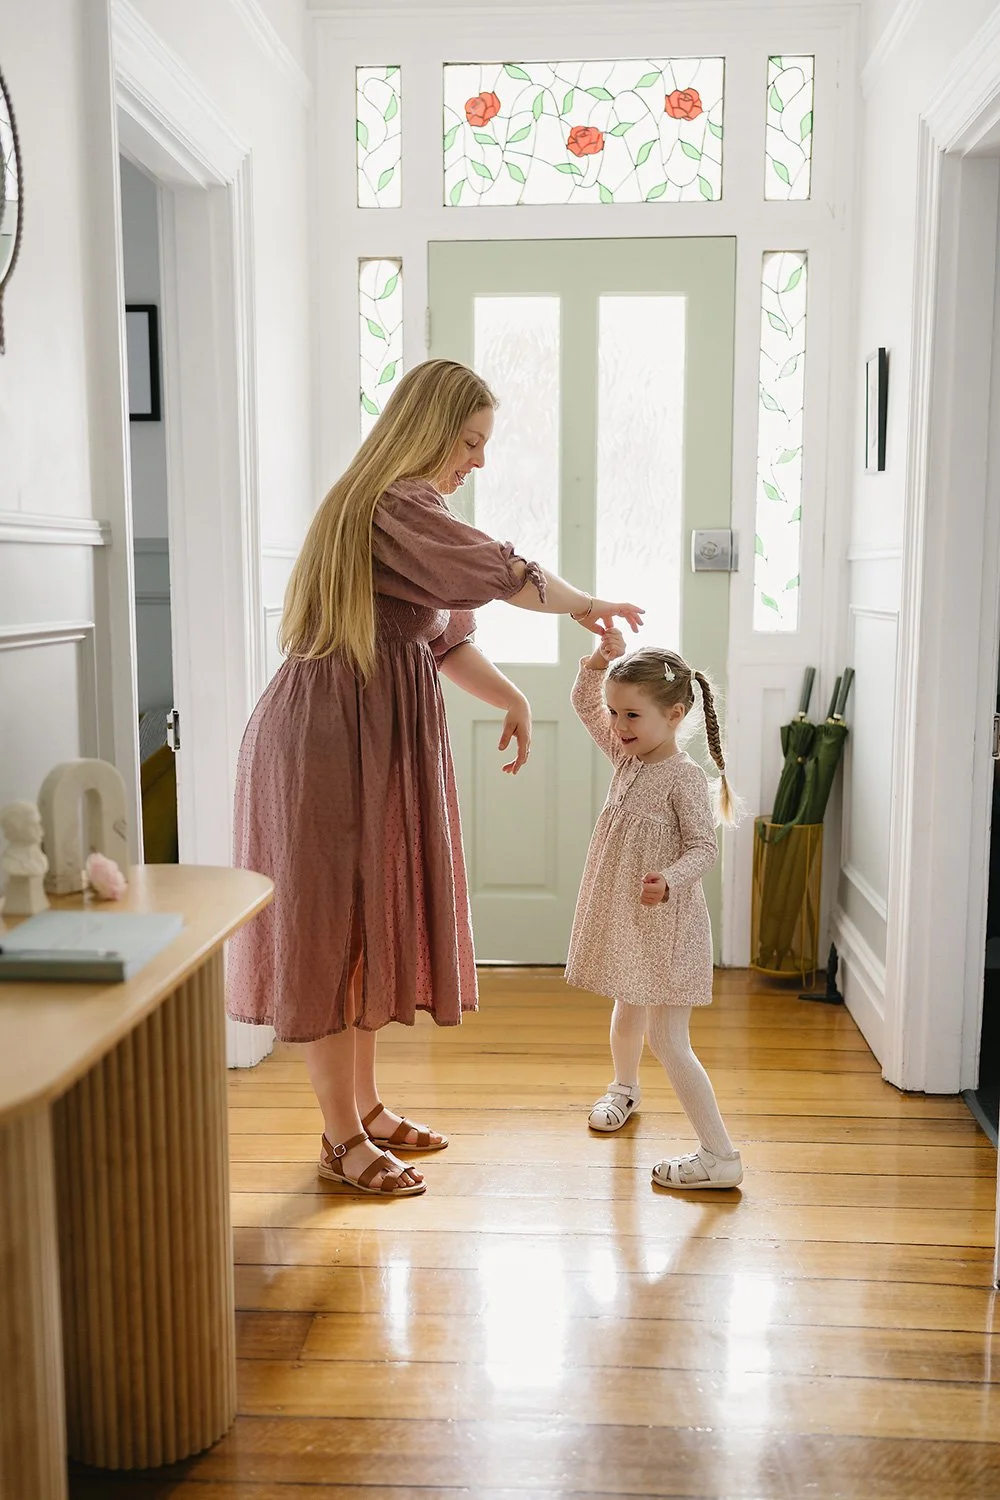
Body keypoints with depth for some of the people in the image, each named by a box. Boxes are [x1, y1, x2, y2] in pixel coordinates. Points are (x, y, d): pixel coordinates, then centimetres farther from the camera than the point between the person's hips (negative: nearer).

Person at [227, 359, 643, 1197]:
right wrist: (581, 604, -3)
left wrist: (509, 697, 3)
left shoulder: (406, 511, 16)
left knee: (369, 919, 17)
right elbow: (506, 576, -20)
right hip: (329, 740, -10)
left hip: (378, 739, 11)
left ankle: (365, 1107, 32)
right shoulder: (398, 507, -17)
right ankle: (343, 1141, 14)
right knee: (332, 925, 0)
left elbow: (443, 637, 14)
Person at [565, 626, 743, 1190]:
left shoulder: (685, 777, -18)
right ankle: (625, 1087, 56)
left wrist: (670, 878, -38)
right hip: (625, 917, 8)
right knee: (628, 1014, 29)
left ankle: (721, 1155, 0)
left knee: (669, 1043, -7)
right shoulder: (627, 754, 4)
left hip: (666, 923, -8)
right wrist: (601, 661, -6)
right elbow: (584, 703, 12)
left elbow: (704, 846, -20)